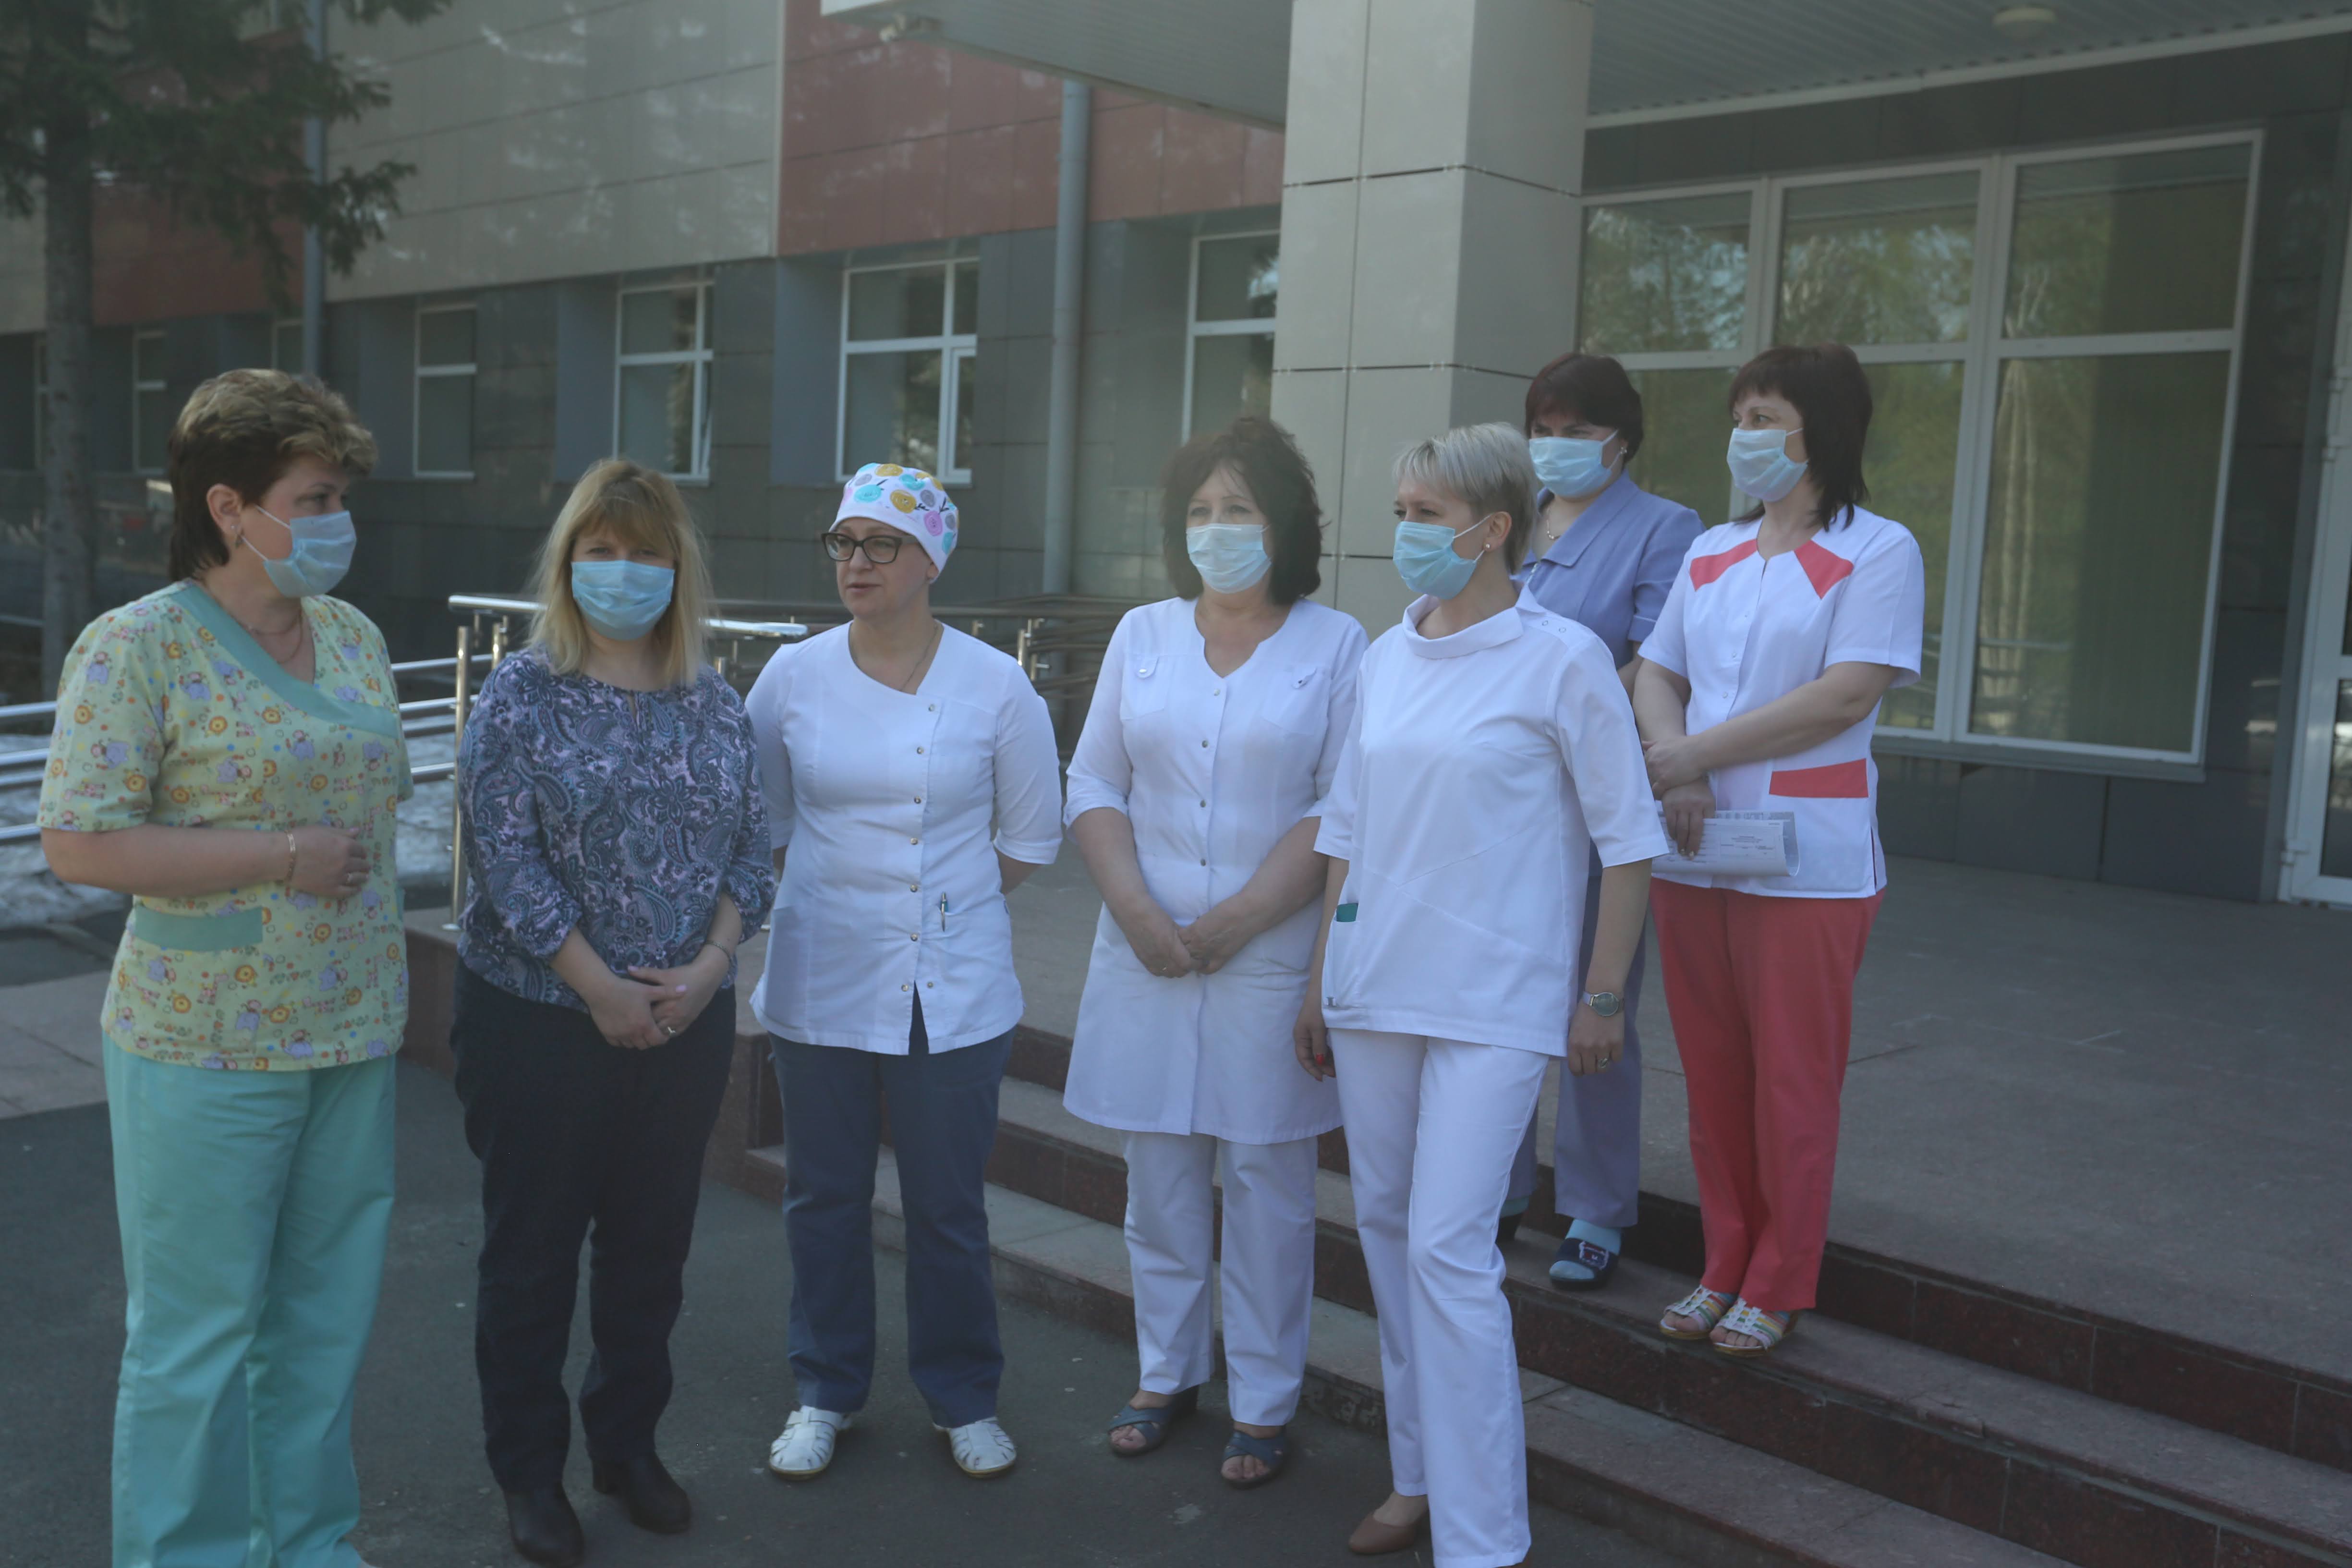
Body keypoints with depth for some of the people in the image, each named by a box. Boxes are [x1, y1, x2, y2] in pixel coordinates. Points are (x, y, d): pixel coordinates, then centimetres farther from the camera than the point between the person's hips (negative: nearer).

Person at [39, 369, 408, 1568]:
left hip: (353, 1036, 7)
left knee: (327, 1320, 16)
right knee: (197, 1335, 6)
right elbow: (77, 841, -17)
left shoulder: (353, 636, 9)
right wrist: (286, 856, -18)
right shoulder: (139, 647, -12)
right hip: (208, 1050, -6)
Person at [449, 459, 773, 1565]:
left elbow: (750, 851, 6)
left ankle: (629, 1443, 31)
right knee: (533, 1247, 8)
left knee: (652, 1242, 13)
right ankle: (528, 1471, 24)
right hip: (540, 1016, -3)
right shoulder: (521, 696, -6)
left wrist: (709, 965, -10)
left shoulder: (716, 705, 6)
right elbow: (505, 859, -12)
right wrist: (603, 988, -16)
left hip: (688, 1019, 4)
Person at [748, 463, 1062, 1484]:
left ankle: (963, 1398, 26)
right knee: (824, 1196, 11)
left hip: (951, 988, -1)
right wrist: (825, 892, 8)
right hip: (821, 980, 2)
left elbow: (1032, 835, 7)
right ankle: (826, 1393, 30)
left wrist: (947, 897, 7)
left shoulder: (995, 686, -4)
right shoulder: (793, 677, 0)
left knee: (948, 1205, 7)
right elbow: (758, 821, 13)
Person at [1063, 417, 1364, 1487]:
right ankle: (1167, 1372, 28)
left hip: (1270, 957, -3)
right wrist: (1138, 911, -6)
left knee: (1266, 1180, 4)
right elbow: (1095, 784, 7)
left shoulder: (1335, 644, -1)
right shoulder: (1142, 635, 10)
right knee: (1158, 1176, 11)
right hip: (1146, 953, 3)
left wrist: (1240, 918, -13)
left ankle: (1263, 1403, 17)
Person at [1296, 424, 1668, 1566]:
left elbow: (1629, 837, -4)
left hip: (1492, 1000, -6)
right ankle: (1420, 1473, 29)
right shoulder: (1387, 657, 8)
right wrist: (1320, 978, 14)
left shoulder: (1563, 659, -8)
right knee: (1387, 1227, 12)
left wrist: (1600, 998, -6)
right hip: (1376, 987, 6)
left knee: (1449, 1250, -9)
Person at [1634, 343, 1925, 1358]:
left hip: (1806, 861, -5)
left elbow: (1848, 694, -14)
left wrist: (1693, 753, -14)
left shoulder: (1878, 551, -4)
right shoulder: (1711, 554, 15)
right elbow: (1656, 673, 13)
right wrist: (1673, 767, -9)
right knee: (1713, 1073, 11)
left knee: (1792, 1082, 3)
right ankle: (1727, 1267, 25)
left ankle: (1778, 1287, 17)